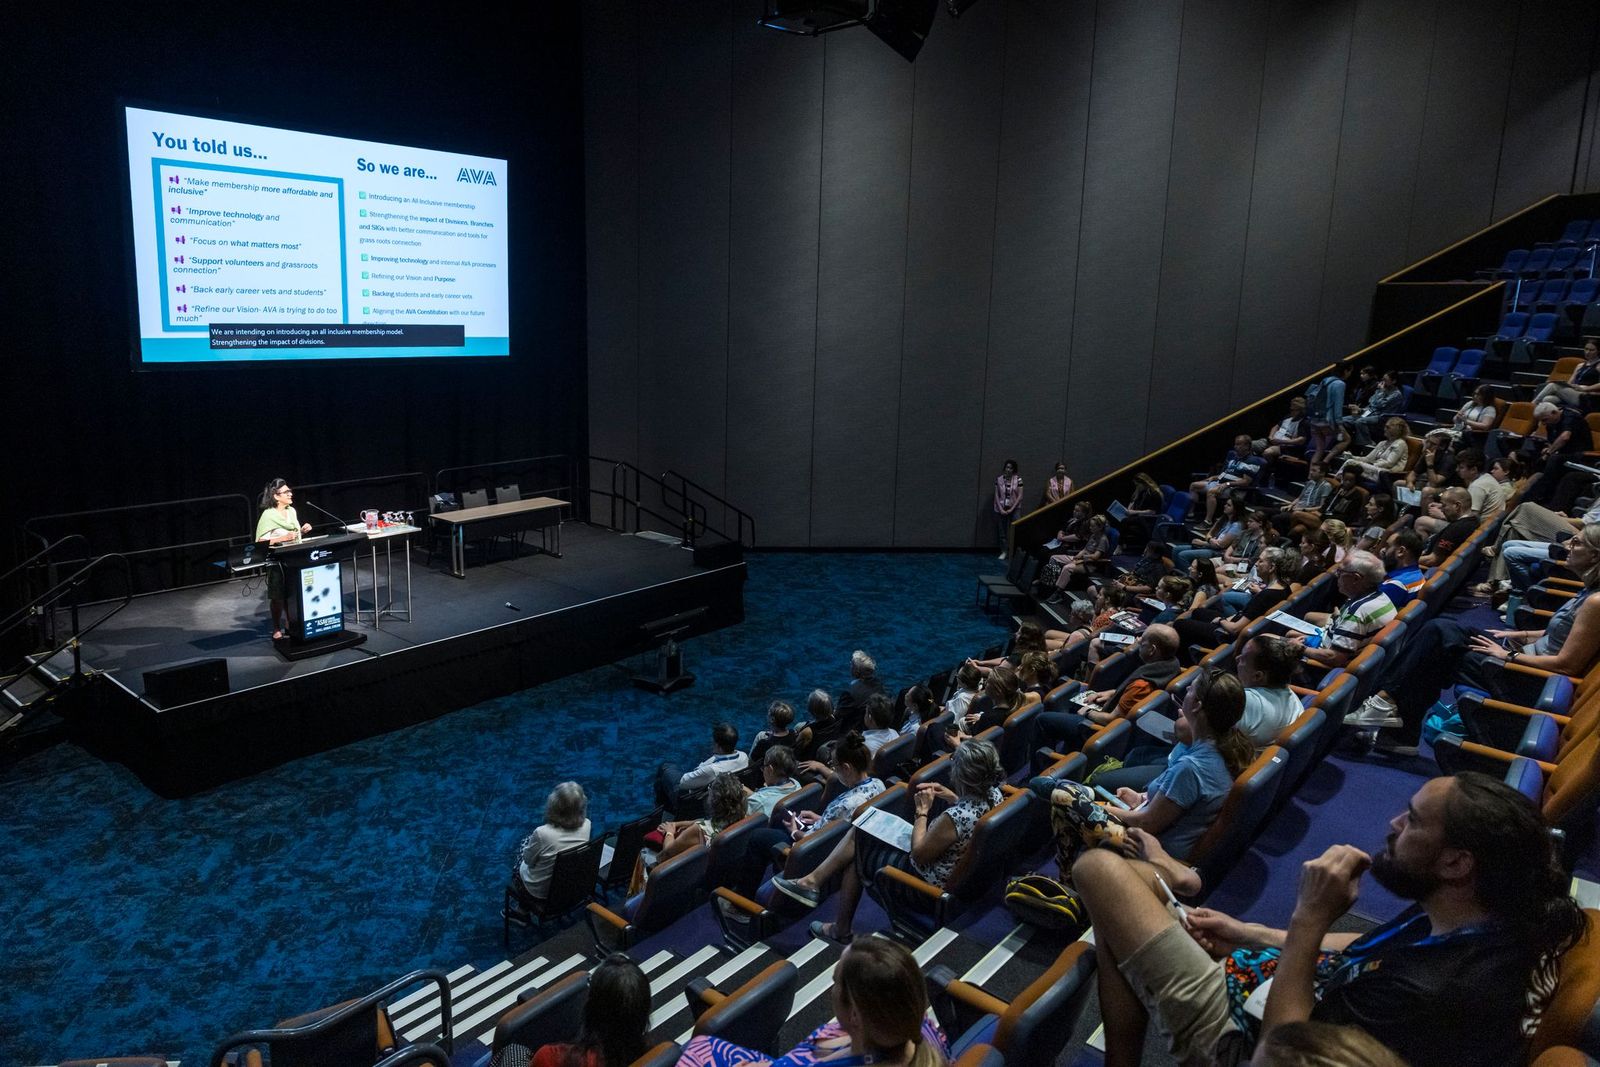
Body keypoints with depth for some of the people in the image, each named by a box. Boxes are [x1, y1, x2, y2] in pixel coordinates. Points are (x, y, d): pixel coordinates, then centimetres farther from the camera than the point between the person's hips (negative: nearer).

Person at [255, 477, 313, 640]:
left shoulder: (292, 511, 8)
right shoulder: (268, 515, -12)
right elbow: (260, 541, -16)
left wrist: (302, 530, 1)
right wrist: (283, 538, -23)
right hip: (277, 562, -5)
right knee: (278, 597, 2)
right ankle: (276, 629, 15)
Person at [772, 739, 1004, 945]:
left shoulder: (954, 818, -37)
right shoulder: (993, 794, -12)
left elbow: (918, 855, -23)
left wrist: (922, 811, -15)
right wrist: (952, 798, -2)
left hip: (930, 883, -9)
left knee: (856, 855, 11)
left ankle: (841, 929, 28)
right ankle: (813, 881, 17)